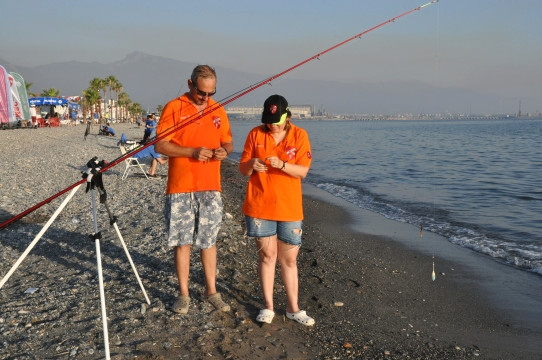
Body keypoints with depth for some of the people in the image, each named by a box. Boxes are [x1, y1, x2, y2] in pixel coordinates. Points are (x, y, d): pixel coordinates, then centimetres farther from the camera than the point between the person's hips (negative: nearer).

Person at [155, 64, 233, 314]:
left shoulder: (218, 110, 9)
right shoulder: (173, 108, -4)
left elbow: (228, 142, 16)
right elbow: (160, 145, -9)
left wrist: (224, 151, -8)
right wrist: (192, 151, -20)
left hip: (210, 187, 3)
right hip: (180, 188, -3)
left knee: (209, 240, 10)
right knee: (182, 241, 5)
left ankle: (211, 291, 21)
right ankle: (183, 294, 17)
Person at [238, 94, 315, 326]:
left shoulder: (299, 135, -1)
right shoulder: (255, 134, 1)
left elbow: (303, 171, -7)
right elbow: (243, 170, 3)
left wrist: (282, 164, -25)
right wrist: (251, 164, -20)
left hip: (289, 208, 0)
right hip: (259, 206, 0)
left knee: (289, 259, 7)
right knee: (267, 255, 5)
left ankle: (293, 308, 18)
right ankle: (268, 306, 17)